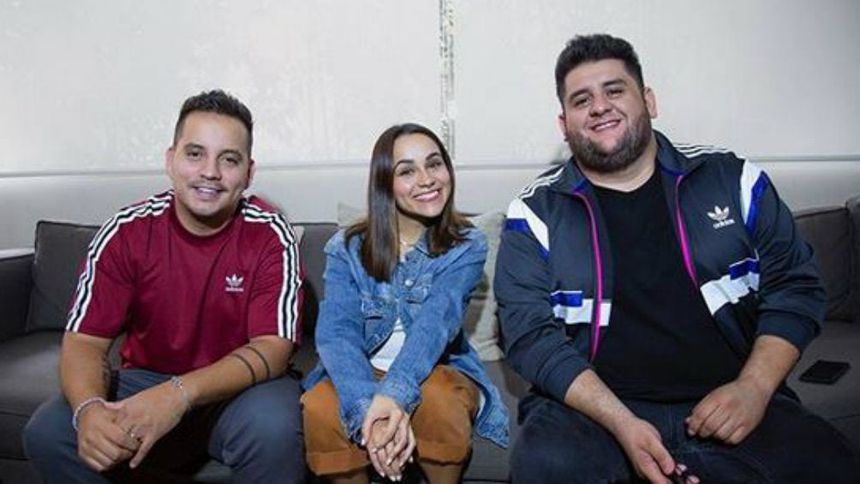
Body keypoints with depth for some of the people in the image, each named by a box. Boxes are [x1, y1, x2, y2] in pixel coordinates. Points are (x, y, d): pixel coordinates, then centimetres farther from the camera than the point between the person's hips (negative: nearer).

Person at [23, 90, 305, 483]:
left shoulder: (270, 236, -14)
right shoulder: (125, 232, -8)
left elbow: (271, 348, -19)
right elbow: (84, 340, -9)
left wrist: (180, 393, -36)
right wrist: (89, 408, -32)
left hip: (240, 387, -2)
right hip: (145, 381, 3)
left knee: (274, 428, -35)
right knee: (46, 433, -20)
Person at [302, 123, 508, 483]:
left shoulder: (467, 247, -6)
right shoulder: (346, 249, -4)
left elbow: (436, 322, -24)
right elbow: (336, 333, -19)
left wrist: (393, 395, -42)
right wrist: (369, 408, -38)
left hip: (437, 371, 0)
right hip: (362, 374, 1)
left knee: (436, 397, -34)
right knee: (319, 408, -30)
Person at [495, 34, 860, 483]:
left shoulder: (731, 179, 9)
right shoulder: (535, 213, 2)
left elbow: (794, 284, 10)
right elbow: (530, 333, -6)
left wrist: (755, 387, -7)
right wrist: (622, 424, -18)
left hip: (728, 403, 2)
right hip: (592, 408, -1)